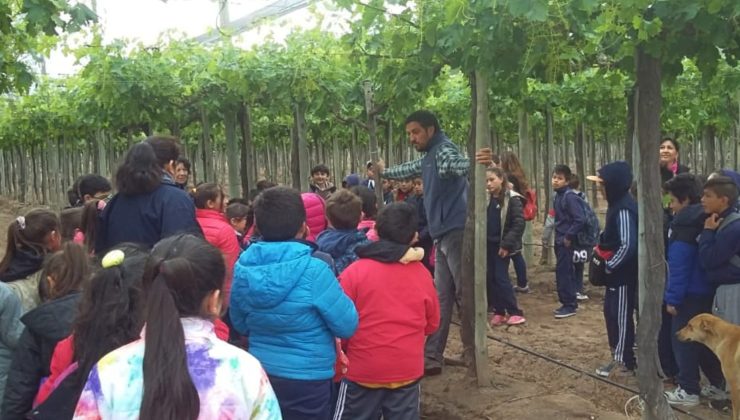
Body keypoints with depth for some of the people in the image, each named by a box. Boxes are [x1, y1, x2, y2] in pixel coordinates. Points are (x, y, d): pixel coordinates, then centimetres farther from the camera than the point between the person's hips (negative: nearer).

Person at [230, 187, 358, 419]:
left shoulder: (242, 268, -6)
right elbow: (347, 326, -13)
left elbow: (240, 325, 9)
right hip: (307, 379, -4)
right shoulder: (313, 270, -23)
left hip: (260, 375, 5)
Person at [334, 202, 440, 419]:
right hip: (407, 370, 3)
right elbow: (432, 323, 9)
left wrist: (341, 352, 12)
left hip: (363, 370, -2)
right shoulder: (422, 274, -2)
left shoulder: (355, 271, -12)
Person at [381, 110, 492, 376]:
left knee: (466, 294, -7)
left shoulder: (444, 149, -9)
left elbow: (457, 164, -32)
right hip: (444, 235, 10)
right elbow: (408, 170, 41)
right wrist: (382, 173, 57)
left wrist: (474, 162, -55)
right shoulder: (428, 158, 21)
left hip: (456, 232, -10)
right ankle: (432, 357, 13)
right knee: (441, 298, 9)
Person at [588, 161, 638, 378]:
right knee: (611, 312, 17)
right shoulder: (617, 203, 9)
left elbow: (628, 245, -26)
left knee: (621, 316, 1)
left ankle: (625, 363, 13)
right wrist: (601, 247, 8)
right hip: (617, 271, 10)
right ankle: (619, 356, 28)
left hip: (623, 272, -10)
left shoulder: (623, 209, -22)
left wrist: (610, 265, -17)